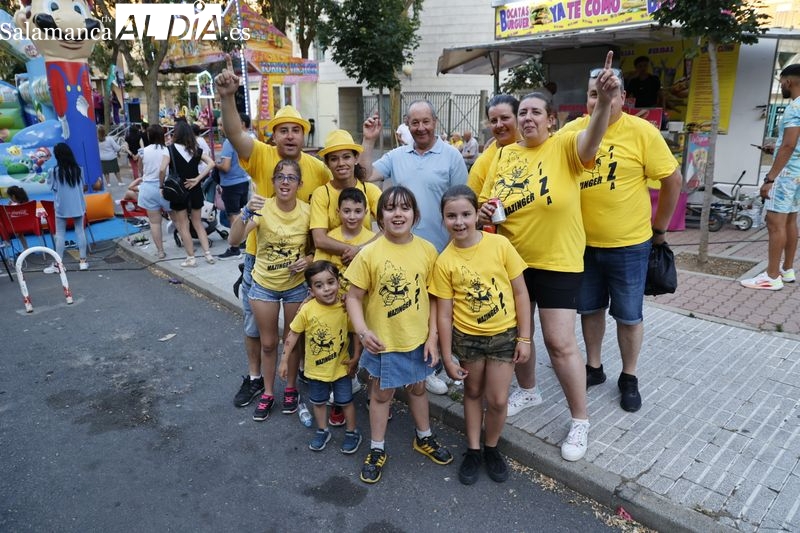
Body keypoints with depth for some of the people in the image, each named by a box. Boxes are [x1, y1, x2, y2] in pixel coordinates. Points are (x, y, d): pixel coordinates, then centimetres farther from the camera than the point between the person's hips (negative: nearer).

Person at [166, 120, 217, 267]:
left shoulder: (171, 149, -8)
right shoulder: (196, 149, 3)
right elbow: (211, 163, -7)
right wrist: (198, 179, -9)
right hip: (195, 190, 4)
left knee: (183, 226, 6)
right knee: (198, 223, 17)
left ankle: (191, 258, 10)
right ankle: (208, 254, 12)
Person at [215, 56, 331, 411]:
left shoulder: (318, 169, -5)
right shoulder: (261, 156, -11)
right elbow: (234, 132, -30)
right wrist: (227, 97, -44)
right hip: (260, 257, 0)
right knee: (254, 321, 14)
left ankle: (293, 380, 36)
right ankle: (254, 377, 35)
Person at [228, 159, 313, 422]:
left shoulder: (307, 211, -13)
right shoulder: (262, 208, -17)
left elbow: (314, 247, 1)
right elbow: (235, 239, -29)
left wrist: (308, 260, -20)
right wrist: (246, 212, -45)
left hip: (296, 286, 1)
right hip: (264, 285, 0)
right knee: (268, 343, 13)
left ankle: (291, 388, 38)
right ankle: (267, 393, 33)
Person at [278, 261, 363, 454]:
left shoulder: (345, 308, -19)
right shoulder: (307, 310, -20)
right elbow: (293, 334, -8)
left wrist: (356, 358, -8)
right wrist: (284, 360, -5)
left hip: (341, 367, -1)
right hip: (316, 368, 1)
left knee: (345, 401, 15)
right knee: (318, 401, 21)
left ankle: (352, 432, 36)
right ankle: (322, 431, 43)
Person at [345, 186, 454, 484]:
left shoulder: (427, 250, -9)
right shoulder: (369, 254, -16)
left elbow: (432, 297, -2)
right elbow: (353, 297, -10)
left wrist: (432, 336, -4)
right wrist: (362, 331, -23)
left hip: (418, 339, 3)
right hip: (383, 340, -2)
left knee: (417, 388, 23)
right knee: (382, 394, 16)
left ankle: (424, 438, 47)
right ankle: (377, 450, 36)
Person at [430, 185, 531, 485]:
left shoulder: (500, 245, -11)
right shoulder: (444, 262, -10)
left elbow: (520, 293, -5)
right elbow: (443, 313, -6)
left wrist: (524, 338, -5)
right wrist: (447, 357, -4)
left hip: (504, 335, 0)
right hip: (467, 337, 1)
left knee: (497, 400, 5)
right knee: (473, 392, 18)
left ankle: (491, 448, 32)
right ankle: (473, 450, 37)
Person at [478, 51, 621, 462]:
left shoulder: (564, 147, -7)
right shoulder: (503, 156, 6)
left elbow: (593, 138, -30)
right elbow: (485, 204, 13)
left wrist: (604, 101, -47)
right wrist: (484, 213, -10)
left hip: (557, 262, -5)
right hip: (511, 261, 5)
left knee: (560, 343, -2)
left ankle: (580, 421, 17)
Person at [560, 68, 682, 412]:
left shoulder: (642, 132, -12)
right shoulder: (571, 131, -3)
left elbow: (673, 180, -5)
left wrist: (659, 229, 0)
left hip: (629, 245, -3)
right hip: (582, 244, 3)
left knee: (629, 316, 10)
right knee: (589, 309, 17)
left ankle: (629, 378, 30)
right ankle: (594, 367, 36)